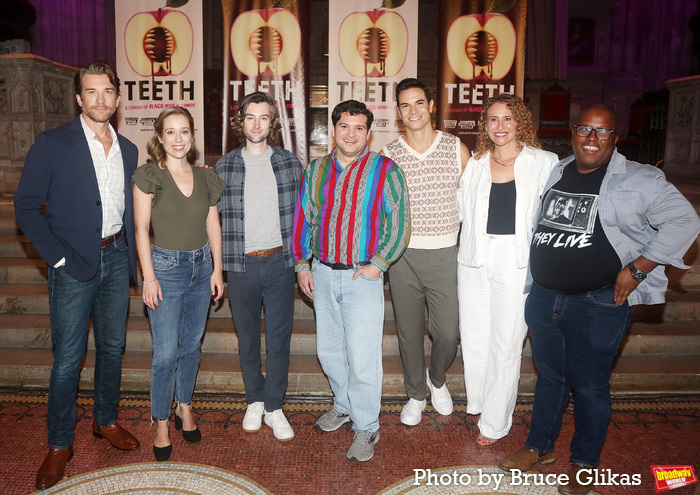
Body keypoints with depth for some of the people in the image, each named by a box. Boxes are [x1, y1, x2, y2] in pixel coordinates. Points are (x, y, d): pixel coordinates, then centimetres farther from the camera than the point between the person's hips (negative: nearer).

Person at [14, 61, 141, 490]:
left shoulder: (128, 150, 8)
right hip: (74, 264, -4)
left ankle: (107, 421, 33)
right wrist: (58, 256, -11)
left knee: (113, 346, 14)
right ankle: (60, 444, 20)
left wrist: (129, 252, 6)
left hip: (116, 259, 5)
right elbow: (27, 206, -6)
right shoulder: (52, 144, -6)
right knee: (68, 358, 3)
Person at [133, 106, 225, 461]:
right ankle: (161, 424, 16)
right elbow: (141, 229, -6)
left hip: (201, 266, 4)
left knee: (191, 344, 14)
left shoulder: (205, 178, 5)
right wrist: (149, 277, -10)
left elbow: (213, 225, 9)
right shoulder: (148, 176, -6)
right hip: (166, 266, -4)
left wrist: (217, 269, 6)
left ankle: (184, 407, 33)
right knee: (166, 352, -1)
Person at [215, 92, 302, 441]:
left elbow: (300, 213, 8)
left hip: (279, 263, 0)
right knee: (247, 338, 12)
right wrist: (217, 265, 3)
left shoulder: (290, 163, 4)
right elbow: (217, 215, 6)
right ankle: (255, 401, 31)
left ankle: (274, 407, 20)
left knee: (279, 338, 4)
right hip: (241, 264, 1)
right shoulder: (225, 166, 4)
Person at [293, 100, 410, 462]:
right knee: (328, 350, 17)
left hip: (363, 276, -4)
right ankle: (344, 405, 40)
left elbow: (399, 224, -4)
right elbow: (303, 219, 13)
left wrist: (378, 263, -12)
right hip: (322, 274, 5)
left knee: (362, 358, -2)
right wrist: (302, 265, 9)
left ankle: (366, 427, 18)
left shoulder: (385, 170, -4)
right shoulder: (316, 170, 8)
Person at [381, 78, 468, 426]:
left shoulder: (456, 148, 2)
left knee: (449, 332, 3)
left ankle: (437, 379, 36)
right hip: (403, 255, 0)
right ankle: (416, 394, 33)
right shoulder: (388, 155, 1)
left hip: (446, 253, 0)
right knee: (409, 332, 10)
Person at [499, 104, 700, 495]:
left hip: (598, 305, -5)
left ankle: (585, 463, 31)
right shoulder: (555, 173, 9)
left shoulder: (639, 180, -7)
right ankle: (540, 447, 37)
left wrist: (636, 270, -15)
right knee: (550, 376, 19)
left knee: (590, 386, 9)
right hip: (545, 298, 5)